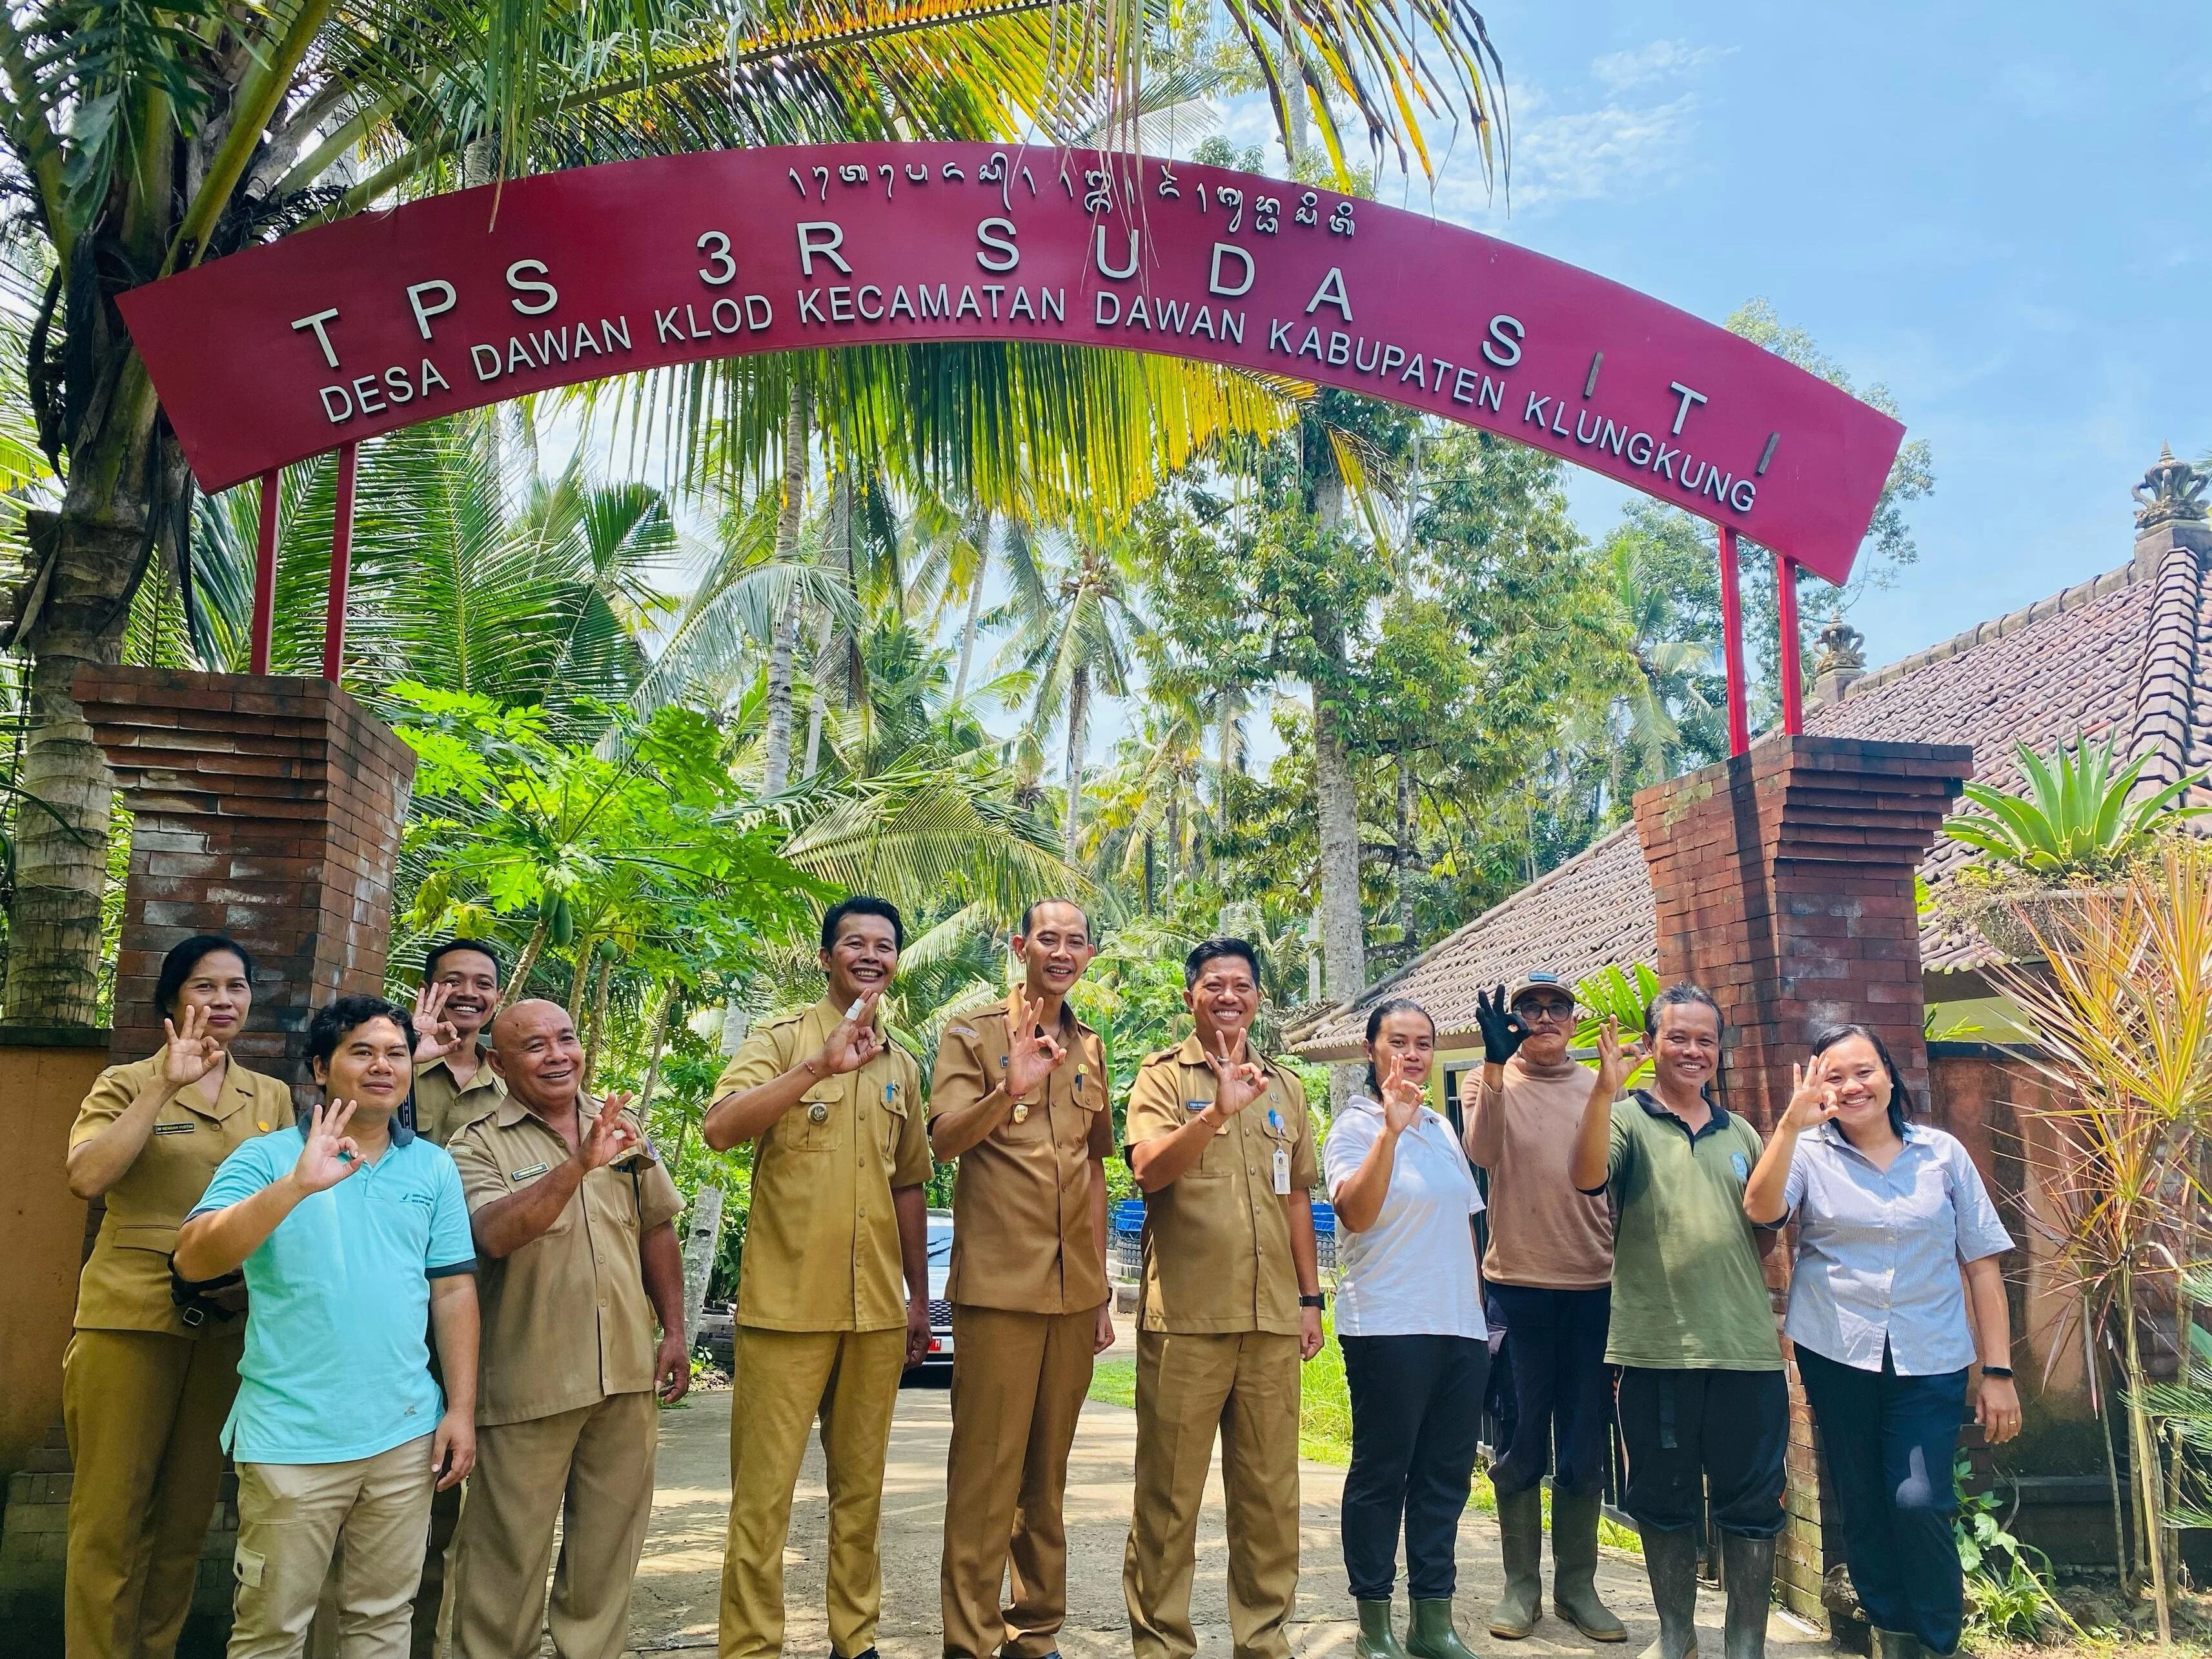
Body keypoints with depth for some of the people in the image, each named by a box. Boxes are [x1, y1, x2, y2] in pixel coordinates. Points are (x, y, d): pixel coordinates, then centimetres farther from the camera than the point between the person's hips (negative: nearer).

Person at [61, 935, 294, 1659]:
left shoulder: (272, 1098, 11)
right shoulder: (129, 1084, 0)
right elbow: (86, 1177, -16)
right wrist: (165, 1087, -22)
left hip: (228, 1323, 4)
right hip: (132, 1319, -3)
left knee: (187, 1515, 12)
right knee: (112, 1512, 0)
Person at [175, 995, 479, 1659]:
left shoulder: (435, 1168, 6)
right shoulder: (267, 1157, -3)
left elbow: (453, 1291, 7)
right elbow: (194, 1259, -17)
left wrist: (461, 1409, 2)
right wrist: (297, 1185, -29)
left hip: (406, 1433, 3)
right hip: (291, 1437, -2)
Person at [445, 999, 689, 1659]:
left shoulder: (622, 1126, 7)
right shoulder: (478, 1145, -7)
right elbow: (496, 1234, -26)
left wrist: (673, 1332, 8)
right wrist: (579, 1164, -38)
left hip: (627, 1373, 4)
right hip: (529, 1379, -4)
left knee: (609, 1539, 15)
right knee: (511, 1552, 6)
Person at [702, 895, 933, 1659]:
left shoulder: (902, 1066, 12)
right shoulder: (782, 1040, -4)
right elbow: (719, 1128, -22)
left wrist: (920, 1298, 17)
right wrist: (819, 1065, -31)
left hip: (877, 1311, 5)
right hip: (787, 1305, -5)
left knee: (862, 1487, 14)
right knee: (763, 1494, 1)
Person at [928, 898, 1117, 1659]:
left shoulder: (1090, 1049, 13)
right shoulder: (973, 1033, -1)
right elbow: (943, 1141, -13)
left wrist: (1102, 1291, 15)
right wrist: (1008, 1091, -32)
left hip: (1074, 1291, 5)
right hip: (998, 1286, -5)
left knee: (1049, 1470, 13)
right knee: (985, 1473, -1)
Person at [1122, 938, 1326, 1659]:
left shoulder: (1285, 1085, 14)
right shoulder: (1164, 1075, 0)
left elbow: (1297, 1196, 18)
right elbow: (1150, 1169, -16)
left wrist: (1310, 1297, 14)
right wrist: (1216, 1112, -29)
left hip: (1272, 1317, 4)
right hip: (1186, 1315, -4)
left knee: (1270, 1493, 10)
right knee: (1169, 1496, 3)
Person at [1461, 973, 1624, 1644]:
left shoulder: (1599, 1092, 7)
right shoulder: (1490, 1081, -1)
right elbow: (1483, 1150, -21)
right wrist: (1497, 1061, -31)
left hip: (1594, 1287, 2)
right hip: (1519, 1286, -2)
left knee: (1584, 1449, 10)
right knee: (1522, 1444, 7)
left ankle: (1577, 1584, 23)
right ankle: (1521, 1586, 19)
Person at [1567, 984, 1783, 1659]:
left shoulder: (1740, 1133, 14)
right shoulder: (1626, 1119, 0)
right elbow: (1586, 1177, -22)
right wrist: (1605, 1088, -32)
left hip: (1746, 1347, 3)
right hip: (1656, 1347, -3)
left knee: (1751, 1502, 7)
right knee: (1665, 1501, 11)